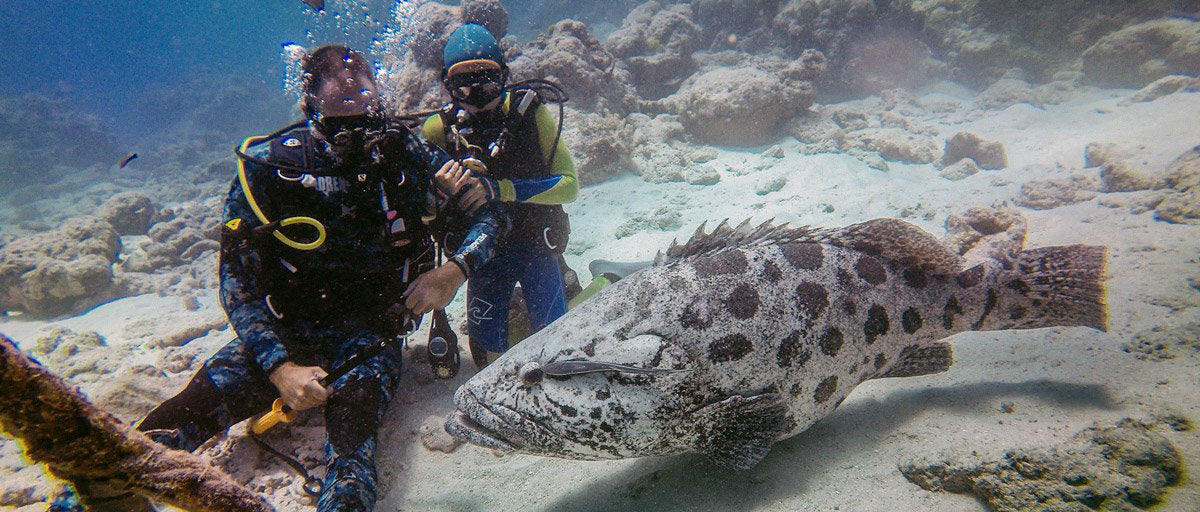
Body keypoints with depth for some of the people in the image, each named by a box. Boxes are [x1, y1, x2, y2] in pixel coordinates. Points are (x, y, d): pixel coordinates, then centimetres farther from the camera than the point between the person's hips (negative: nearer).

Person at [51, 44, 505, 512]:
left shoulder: (404, 155, -4)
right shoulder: (268, 166, -7)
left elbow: (493, 212, 2)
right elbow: (237, 284, -9)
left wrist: (454, 271, -18)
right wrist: (279, 367, -23)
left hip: (369, 334, 0)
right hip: (283, 332, 1)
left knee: (351, 432, -34)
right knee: (188, 410, -26)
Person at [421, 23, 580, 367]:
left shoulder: (528, 112, -12)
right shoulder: (441, 127, -7)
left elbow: (570, 184, -15)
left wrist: (502, 189, -27)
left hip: (537, 245, -1)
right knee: (490, 356, 1)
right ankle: (512, 308, 33)